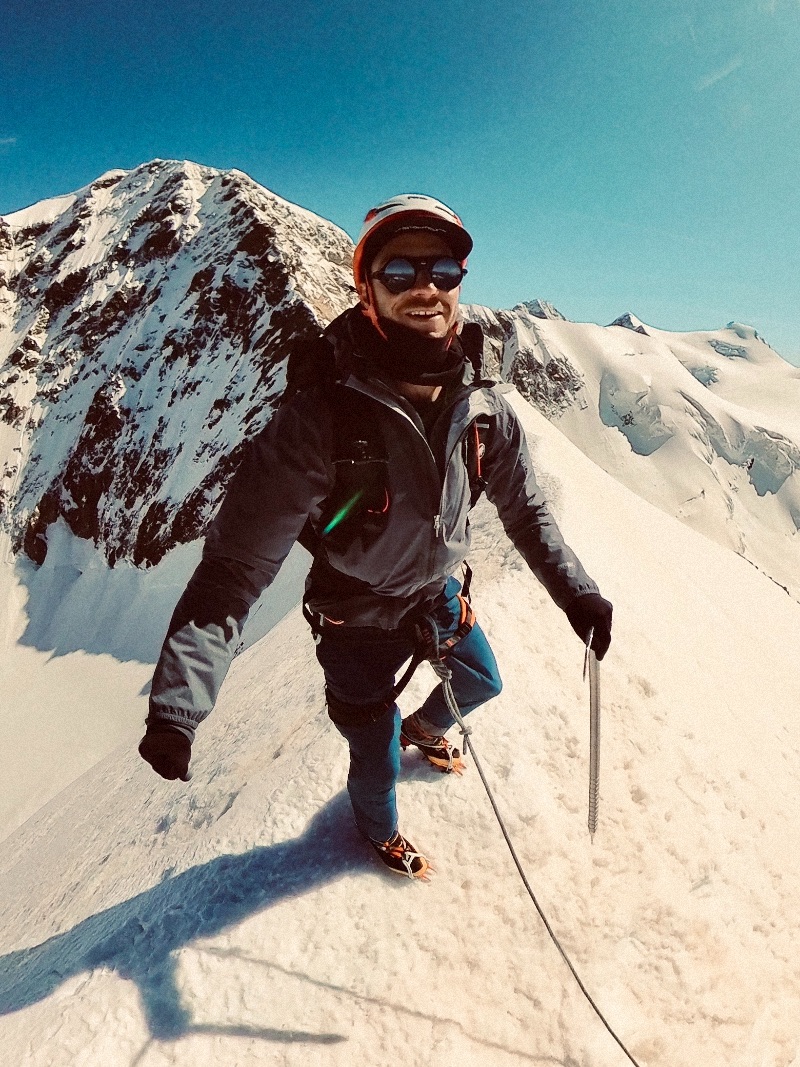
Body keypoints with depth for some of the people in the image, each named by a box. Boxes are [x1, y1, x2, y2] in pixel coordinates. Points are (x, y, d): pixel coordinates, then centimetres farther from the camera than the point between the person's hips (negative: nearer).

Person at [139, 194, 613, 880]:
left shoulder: (483, 408, -17)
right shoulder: (321, 417, -34)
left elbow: (523, 509, 0)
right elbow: (237, 566, -34)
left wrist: (575, 590, -5)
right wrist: (177, 706, -40)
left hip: (438, 592, 6)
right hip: (358, 622, -5)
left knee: (481, 683, 29)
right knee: (377, 758, 12)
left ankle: (423, 728, 66)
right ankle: (379, 830, 52)